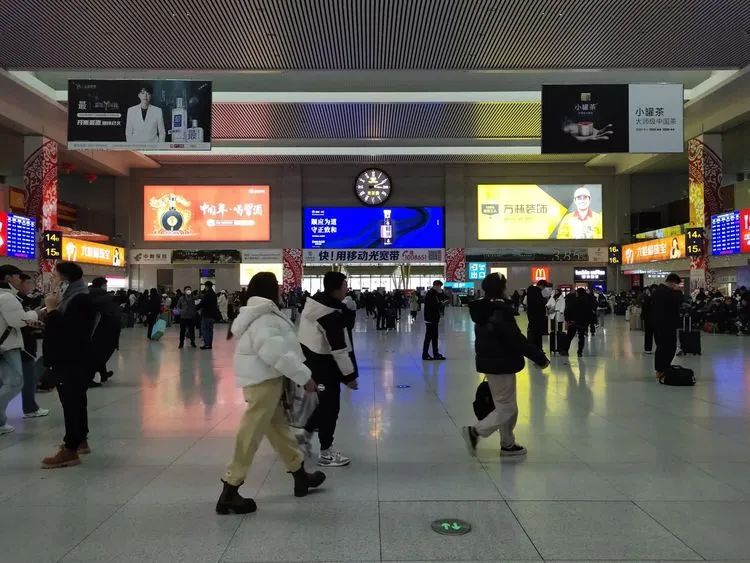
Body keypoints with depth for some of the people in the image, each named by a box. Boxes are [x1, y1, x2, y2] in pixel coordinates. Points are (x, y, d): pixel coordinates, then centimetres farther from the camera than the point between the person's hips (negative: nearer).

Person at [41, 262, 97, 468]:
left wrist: (51, 309, -18)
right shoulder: (70, 298, 15)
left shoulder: (80, 301, -17)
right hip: (66, 360, 11)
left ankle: (70, 450, -6)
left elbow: (64, 330, -25)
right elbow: (60, 328, 19)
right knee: (74, 400, 17)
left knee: (72, 402, -9)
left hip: (73, 362, -11)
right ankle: (80, 440, 28)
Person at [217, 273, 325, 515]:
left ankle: (300, 476, 34)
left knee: (279, 429, 19)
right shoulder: (264, 320, -21)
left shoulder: (258, 315, 13)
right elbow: (277, 353, -31)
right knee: (250, 436, -4)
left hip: (263, 380, 11)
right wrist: (304, 376, -23)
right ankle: (229, 494, 4)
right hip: (264, 382, -11)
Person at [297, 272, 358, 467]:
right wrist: (349, 375, -18)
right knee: (330, 407, 4)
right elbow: (340, 350, -25)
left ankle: (306, 434, 37)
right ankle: (326, 453, 16)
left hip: (309, 358, 9)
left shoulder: (313, 302, 0)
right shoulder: (332, 316, -27)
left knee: (324, 401, 25)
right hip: (323, 365, -9)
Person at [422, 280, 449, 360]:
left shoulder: (435, 294, 15)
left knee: (434, 337, 12)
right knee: (428, 337, -3)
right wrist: (441, 303, -15)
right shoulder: (429, 294, -15)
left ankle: (436, 354, 18)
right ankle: (425, 355, 4)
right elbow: (431, 306, -24)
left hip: (434, 319, 10)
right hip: (430, 320, -10)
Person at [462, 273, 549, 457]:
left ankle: (508, 444, 27)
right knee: (506, 408, 3)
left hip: (490, 364, 9)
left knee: (507, 407, 19)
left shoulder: (484, 311, 7)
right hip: (502, 366, -9)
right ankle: (475, 431, -2)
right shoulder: (501, 313, -22)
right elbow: (518, 341, -22)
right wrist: (540, 358, -14)